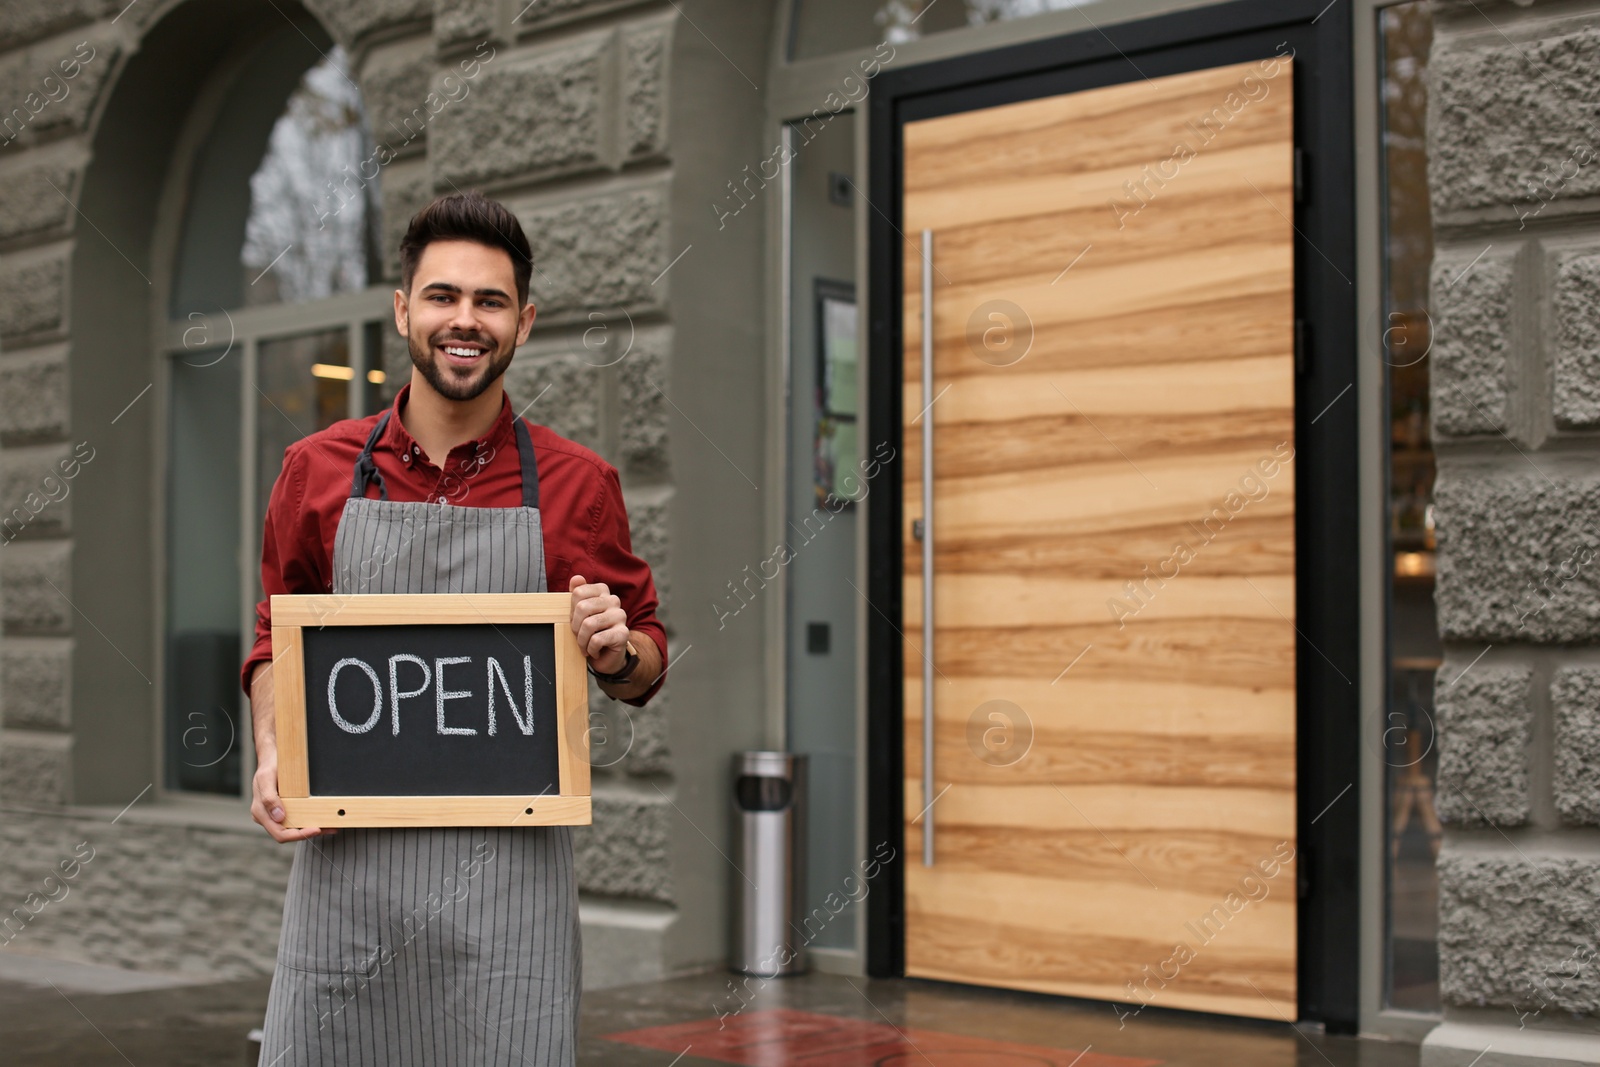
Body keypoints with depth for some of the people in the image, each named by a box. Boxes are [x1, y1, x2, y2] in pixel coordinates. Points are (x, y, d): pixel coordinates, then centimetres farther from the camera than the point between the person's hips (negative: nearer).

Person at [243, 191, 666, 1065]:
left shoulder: (576, 486, 2)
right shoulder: (318, 472, 6)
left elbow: (646, 662, 12)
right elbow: (277, 637, 17)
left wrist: (618, 652, -11)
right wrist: (272, 752, -1)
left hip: (509, 870, -1)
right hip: (346, 857, 1)